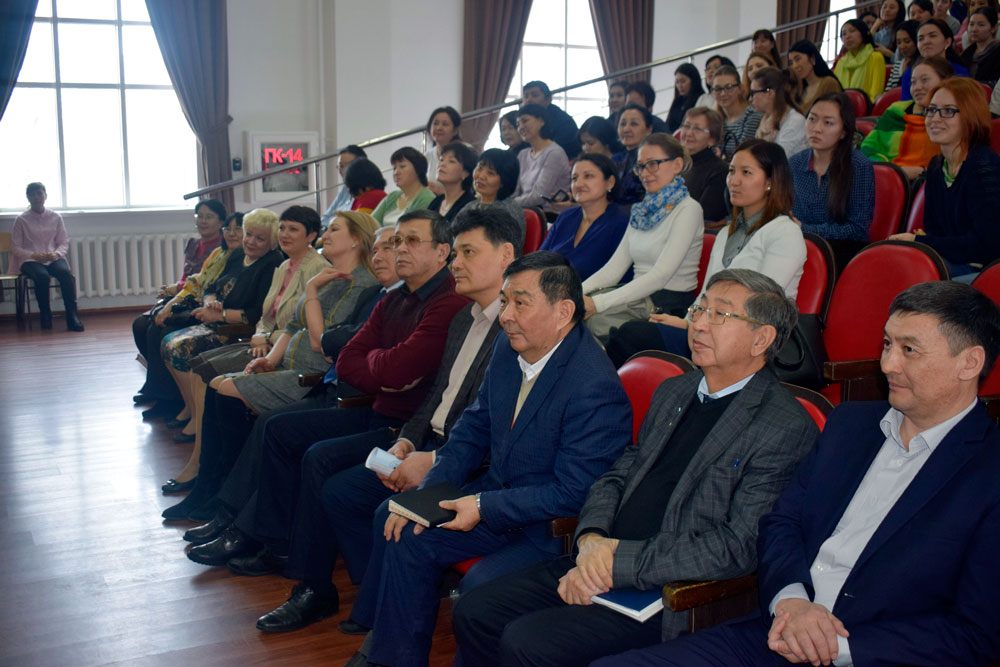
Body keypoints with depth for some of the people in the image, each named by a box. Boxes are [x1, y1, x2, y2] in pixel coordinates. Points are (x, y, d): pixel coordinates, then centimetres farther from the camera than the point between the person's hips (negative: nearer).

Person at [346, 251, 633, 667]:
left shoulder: (595, 387, -26)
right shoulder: (508, 348, 0)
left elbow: (573, 493, -24)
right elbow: (474, 428, 11)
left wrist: (484, 507, -22)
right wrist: (428, 491, -2)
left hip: (556, 528, -8)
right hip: (497, 498, 8)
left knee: (482, 586, -27)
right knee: (406, 534, -2)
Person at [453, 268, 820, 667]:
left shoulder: (787, 428, -11)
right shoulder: (672, 392, 15)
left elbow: (738, 547, -18)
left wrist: (620, 561, -17)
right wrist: (591, 538, -7)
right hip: (601, 566, 8)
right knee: (473, 612, -2)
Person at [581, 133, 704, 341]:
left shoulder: (687, 209, -8)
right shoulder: (642, 209, 17)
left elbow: (661, 275, -18)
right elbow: (616, 266, 11)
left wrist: (598, 303, -26)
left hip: (667, 303, -7)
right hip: (639, 297, 7)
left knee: (578, 316, -29)